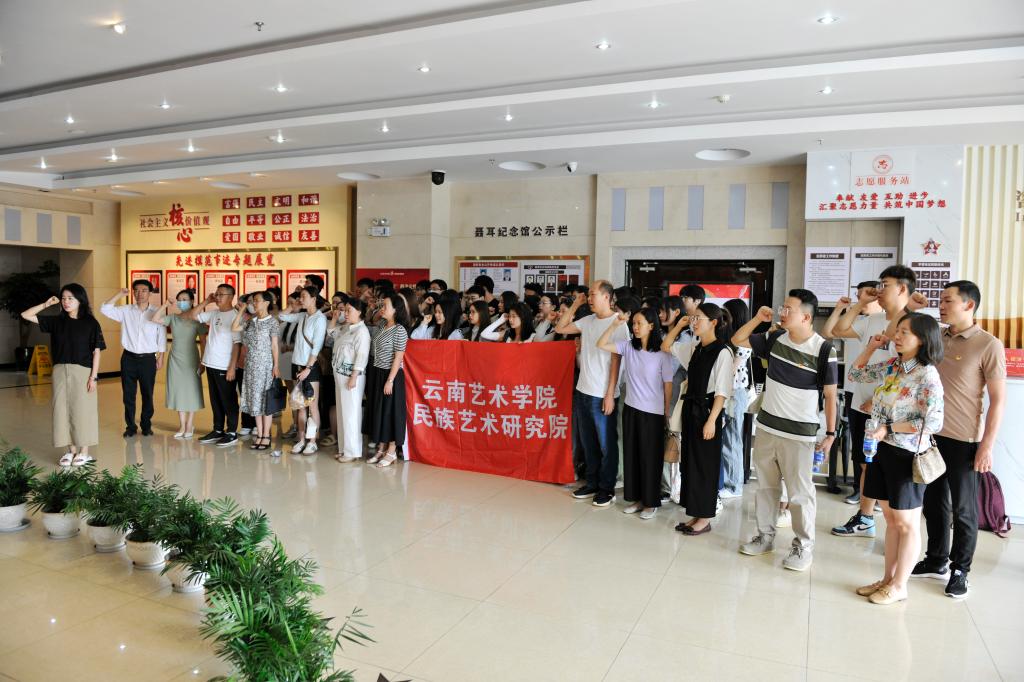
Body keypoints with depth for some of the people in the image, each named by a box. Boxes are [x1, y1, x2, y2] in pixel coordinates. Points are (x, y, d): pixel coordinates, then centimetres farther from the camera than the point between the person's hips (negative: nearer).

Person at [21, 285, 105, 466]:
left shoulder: (90, 322, -4)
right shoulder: (56, 321, 7)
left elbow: (96, 351, -5)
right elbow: (25, 315, 10)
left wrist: (93, 376, -10)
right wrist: (46, 304, 1)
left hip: (82, 372, -4)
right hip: (60, 371, 4)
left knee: (82, 410, 1)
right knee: (63, 410, 7)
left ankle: (84, 452, 11)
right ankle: (71, 450, 18)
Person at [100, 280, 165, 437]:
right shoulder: (125, 311, 3)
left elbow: (162, 337, 2)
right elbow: (105, 309, -5)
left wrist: (160, 357, -1)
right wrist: (120, 294, -7)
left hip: (148, 359, -1)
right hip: (129, 358, 1)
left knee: (147, 395, 6)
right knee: (128, 395, 6)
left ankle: (146, 426, 19)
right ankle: (130, 427, 16)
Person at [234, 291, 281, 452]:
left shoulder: (272, 321, -6)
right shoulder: (251, 321, 11)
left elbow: (275, 345, -8)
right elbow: (234, 328, 8)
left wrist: (276, 366, -11)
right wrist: (241, 310, 6)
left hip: (265, 365, -6)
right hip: (251, 365, 6)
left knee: (266, 400, 0)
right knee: (254, 400, 8)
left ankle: (266, 436, 7)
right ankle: (259, 435, 15)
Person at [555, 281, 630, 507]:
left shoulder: (617, 324, -11)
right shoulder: (587, 321, 8)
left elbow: (616, 361, -12)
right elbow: (560, 328, 16)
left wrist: (609, 394, -14)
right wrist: (575, 305, 8)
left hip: (602, 395, -7)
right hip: (582, 391, 7)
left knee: (606, 444, 6)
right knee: (588, 442, 16)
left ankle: (607, 488, 19)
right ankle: (592, 483, 30)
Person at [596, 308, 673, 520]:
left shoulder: (662, 353, -11)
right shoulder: (628, 347, 1)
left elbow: (668, 385, -6)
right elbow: (601, 345, -2)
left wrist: (667, 413, -3)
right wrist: (615, 324, -10)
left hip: (653, 413, -5)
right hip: (630, 409, 5)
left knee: (650, 457, 5)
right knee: (631, 455, 12)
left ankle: (651, 502, 19)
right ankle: (636, 498, 25)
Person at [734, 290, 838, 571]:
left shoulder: (823, 350, -13)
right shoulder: (775, 339, 1)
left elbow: (830, 395, -8)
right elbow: (737, 340, 10)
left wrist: (830, 433, -9)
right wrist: (758, 318, -4)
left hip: (799, 433, -5)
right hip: (766, 426, 5)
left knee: (799, 493, 4)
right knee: (766, 485, 15)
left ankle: (804, 546, 19)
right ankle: (765, 536, 29)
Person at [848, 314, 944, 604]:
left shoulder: (927, 375, -15)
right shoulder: (891, 366, 6)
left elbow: (933, 422, -20)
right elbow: (855, 374, 18)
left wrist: (889, 428, -19)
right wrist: (870, 347, 7)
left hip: (907, 454, -7)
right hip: (883, 449, 7)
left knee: (907, 523, 7)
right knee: (891, 519, 16)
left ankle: (899, 586, 19)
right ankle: (888, 579, 27)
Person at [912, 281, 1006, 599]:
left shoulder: (989, 346, -10)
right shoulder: (936, 337, 5)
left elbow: (998, 400, -10)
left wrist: (987, 446, -13)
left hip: (963, 440, -5)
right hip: (930, 435, 6)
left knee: (963, 509, 8)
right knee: (933, 502, 16)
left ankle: (960, 570, 23)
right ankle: (936, 561, 32)